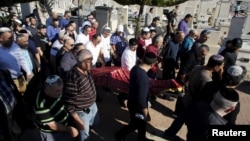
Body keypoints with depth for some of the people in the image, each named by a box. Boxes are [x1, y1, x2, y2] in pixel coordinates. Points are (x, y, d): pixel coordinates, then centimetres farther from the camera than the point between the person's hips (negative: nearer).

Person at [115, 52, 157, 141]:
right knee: (136, 124, 19)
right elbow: (141, 98, -30)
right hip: (136, 105, -8)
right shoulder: (143, 77, -36)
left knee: (142, 122, 27)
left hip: (133, 101, 8)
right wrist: (145, 110, -15)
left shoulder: (135, 68, -9)